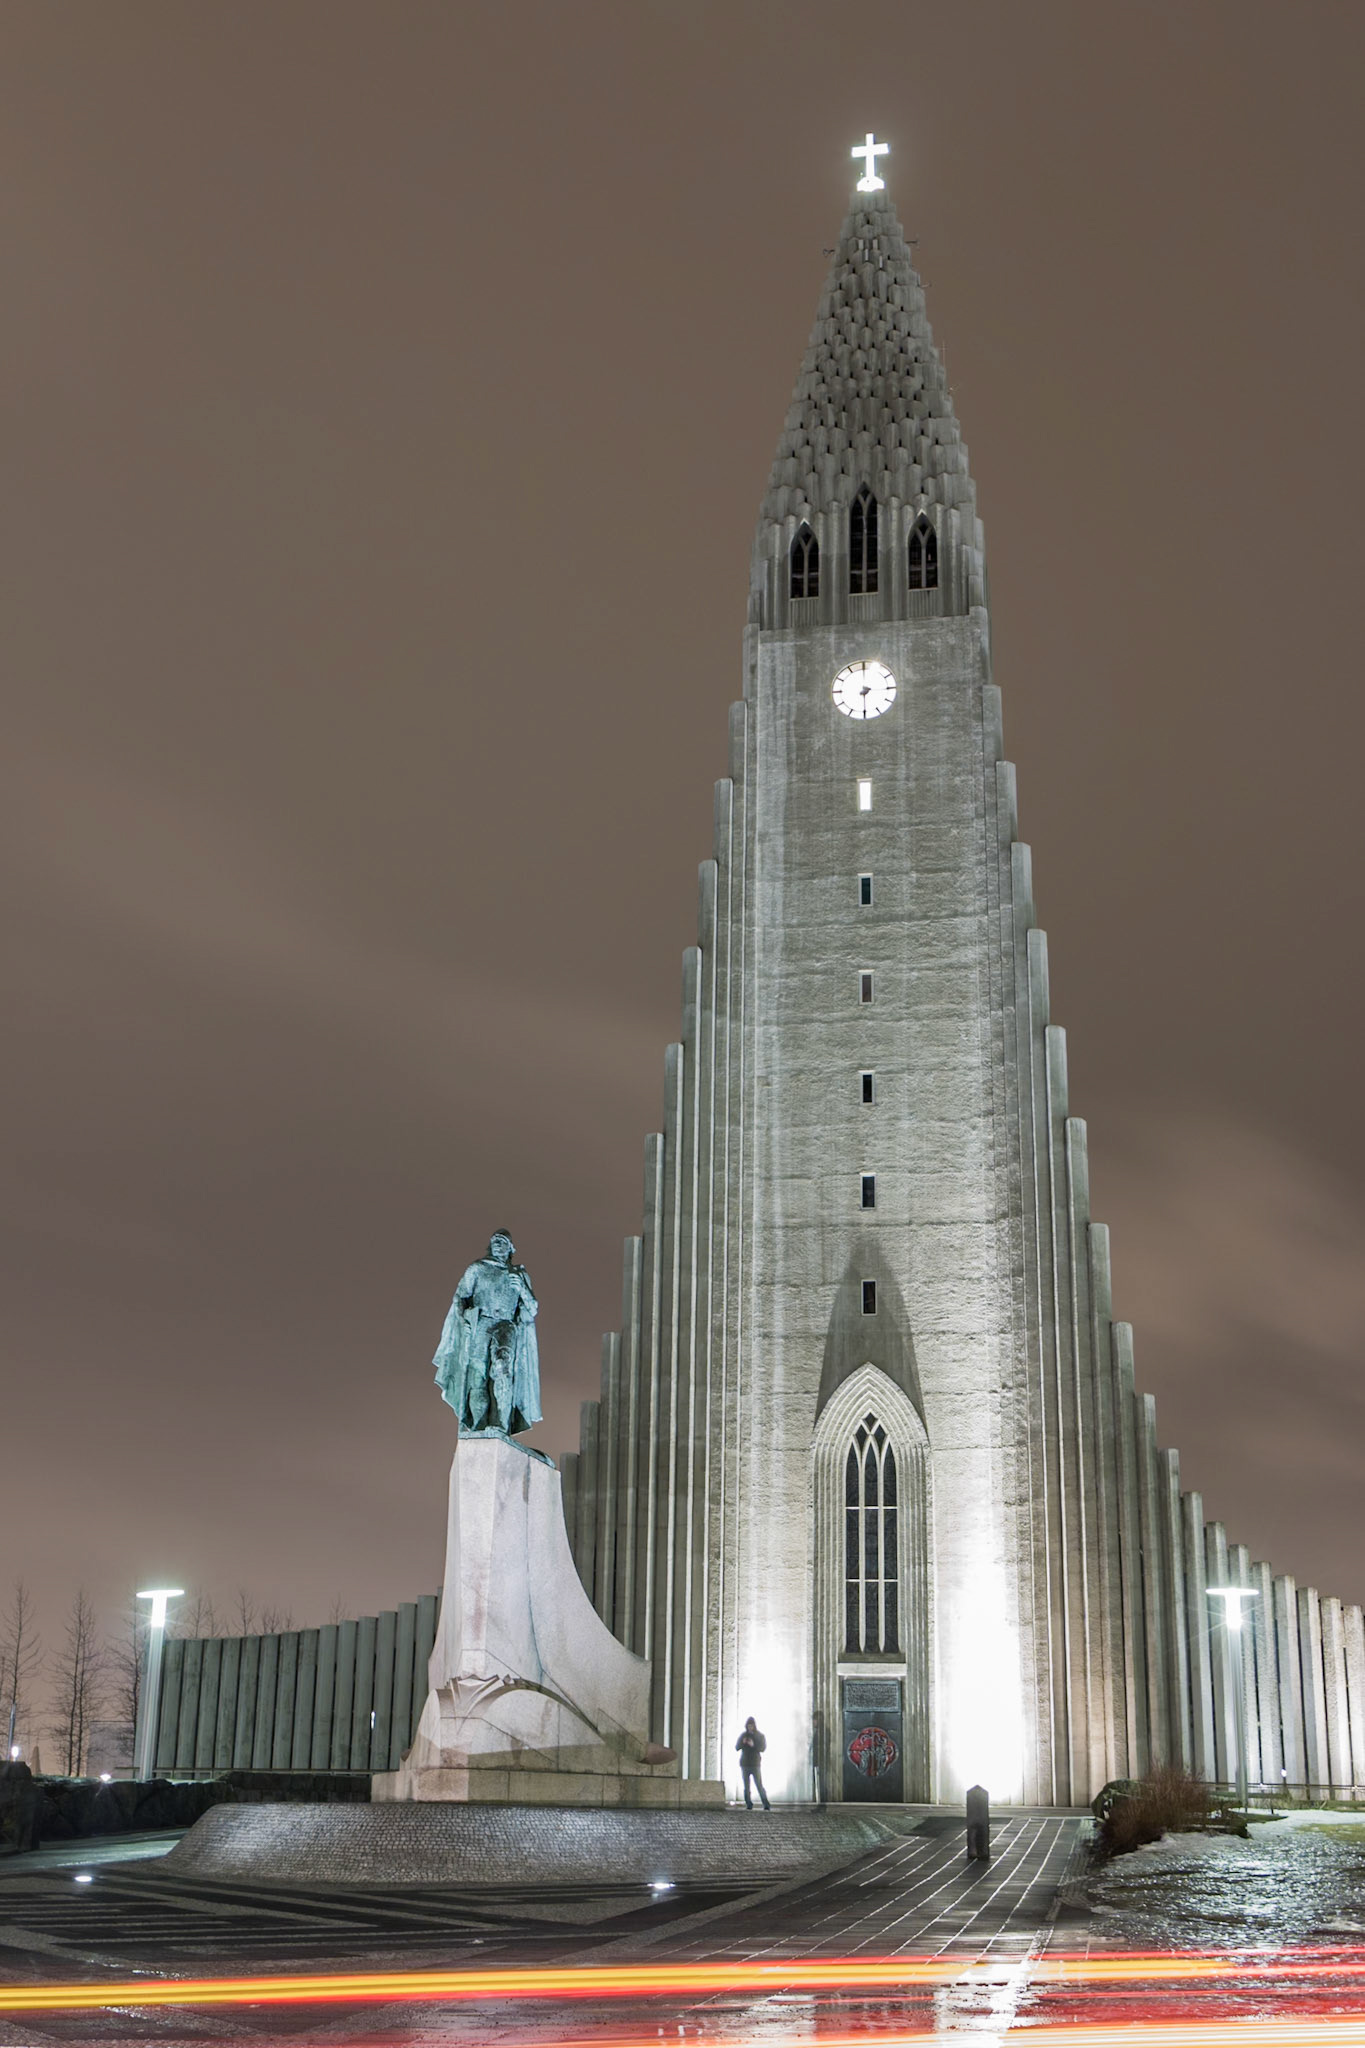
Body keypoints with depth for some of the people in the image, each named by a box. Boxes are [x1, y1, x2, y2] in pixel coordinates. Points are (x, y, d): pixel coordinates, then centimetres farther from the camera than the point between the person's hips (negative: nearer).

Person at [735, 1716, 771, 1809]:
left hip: (755, 1765, -2)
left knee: (759, 1786, -10)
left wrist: (754, 1745, -25)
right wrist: (742, 1743, -19)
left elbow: (763, 1748, -8)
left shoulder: (760, 1736, 3)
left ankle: (766, 1806, -9)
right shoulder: (743, 1735, 8)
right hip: (744, 1765, 2)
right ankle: (749, 1806, 7)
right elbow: (737, 1747, 2)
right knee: (747, 1787, 0)